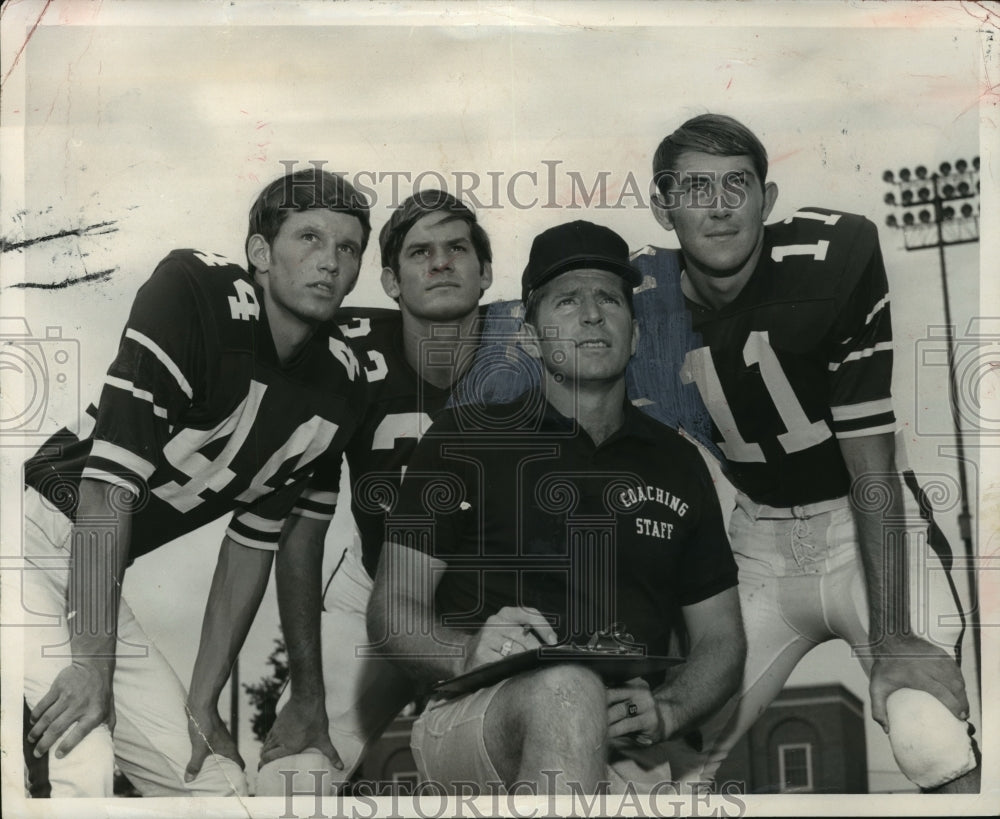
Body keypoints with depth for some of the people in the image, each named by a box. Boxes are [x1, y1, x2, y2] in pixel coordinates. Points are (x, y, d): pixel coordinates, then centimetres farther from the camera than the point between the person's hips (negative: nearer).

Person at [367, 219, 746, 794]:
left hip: (621, 751, 4)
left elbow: (722, 642, 18)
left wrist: (664, 711, -4)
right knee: (567, 689, -36)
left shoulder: (677, 463, 17)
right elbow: (392, 611, 4)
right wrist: (469, 652, -18)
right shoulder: (465, 438, 9)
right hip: (468, 720, -3)